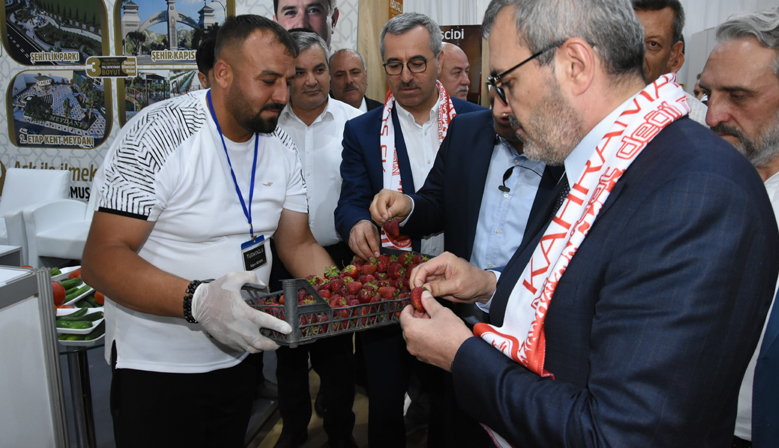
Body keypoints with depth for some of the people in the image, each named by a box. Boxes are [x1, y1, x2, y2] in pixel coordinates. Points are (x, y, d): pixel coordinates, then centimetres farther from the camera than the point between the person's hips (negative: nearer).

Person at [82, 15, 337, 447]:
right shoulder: (156, 136, -21)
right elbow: (100, 261, -25)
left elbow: (298, 245, 3)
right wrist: (197, 300, -41)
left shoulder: (280, 146, -2)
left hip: (239, 355, 6)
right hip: (156, 367, -5)